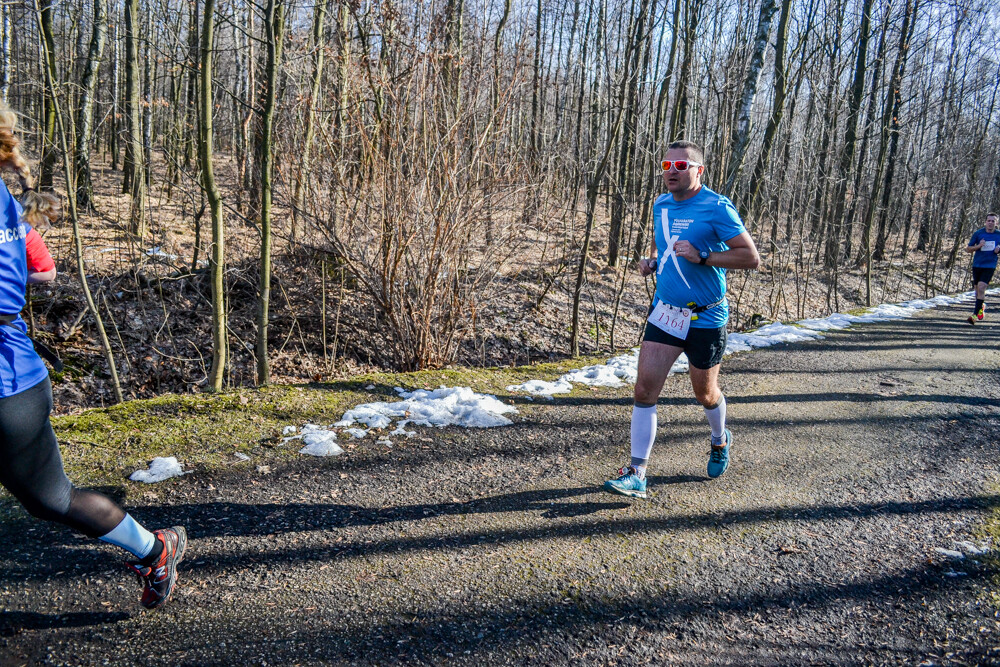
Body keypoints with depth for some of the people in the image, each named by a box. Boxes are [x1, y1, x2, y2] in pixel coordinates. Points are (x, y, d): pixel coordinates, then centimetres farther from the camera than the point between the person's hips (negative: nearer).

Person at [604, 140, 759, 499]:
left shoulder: (717, 207, -13)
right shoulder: (661, 205, 6)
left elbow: (751, 257, -15)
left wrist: (702, 257, -25)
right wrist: (650, 261, 4)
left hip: (706, 319, -5)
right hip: (664, 312, 5)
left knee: (705, 394, 15)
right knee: (644, 389, -7)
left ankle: (720, 440, 48)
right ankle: (636, 474, -1)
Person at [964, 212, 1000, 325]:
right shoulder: (978, 233, -1)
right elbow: (968, 249, 2)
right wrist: (978, 246, -16)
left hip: (990, 266, -2)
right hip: (977, 265, 2)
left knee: (981, 288, -16)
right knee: (977, 289, 11)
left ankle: (975, 314, -15)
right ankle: (981, 306, 41)